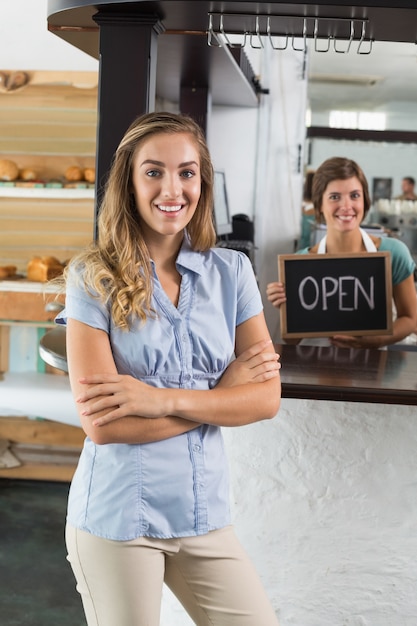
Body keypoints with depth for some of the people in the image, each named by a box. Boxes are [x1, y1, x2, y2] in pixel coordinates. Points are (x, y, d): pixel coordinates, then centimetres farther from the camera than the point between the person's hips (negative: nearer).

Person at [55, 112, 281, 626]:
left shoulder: (231, 271, 2)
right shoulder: (94, 277, -9)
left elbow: (266, 398, -4)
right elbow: (100, 424, -16)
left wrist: (163, 398, -17)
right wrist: (223, 391, -12)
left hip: (204, 514, 4)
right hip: (117, 518, -3)